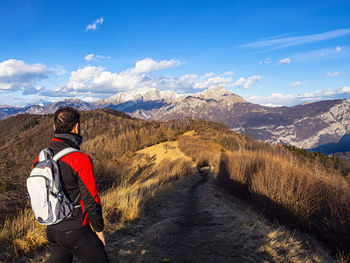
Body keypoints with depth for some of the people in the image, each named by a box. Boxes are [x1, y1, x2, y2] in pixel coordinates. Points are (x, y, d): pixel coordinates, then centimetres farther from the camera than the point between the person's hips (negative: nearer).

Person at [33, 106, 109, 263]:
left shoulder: (40, 158, -3)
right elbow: (91, 200, -18)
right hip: (76, 232, -6)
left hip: (52, 230, 7)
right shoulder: (81, 160, -23)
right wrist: (99, 229, -4)